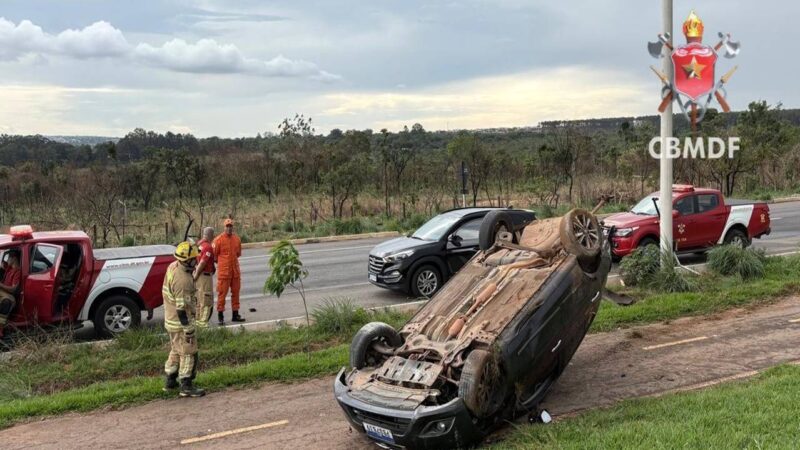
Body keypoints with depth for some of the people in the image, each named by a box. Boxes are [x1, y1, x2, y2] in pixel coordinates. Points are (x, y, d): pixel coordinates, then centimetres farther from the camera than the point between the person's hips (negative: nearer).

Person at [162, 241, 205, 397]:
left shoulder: (173, 267, 0)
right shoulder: (182, 280, -29)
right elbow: (182, 308, -26)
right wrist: (188, 330, -21)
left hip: (171, 320, 10)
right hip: (181, 322, -10)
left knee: (176, 351, 23)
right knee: (188, 354, 2)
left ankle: (170, 381, 33)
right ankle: (186, 387, 9)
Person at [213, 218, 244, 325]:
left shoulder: (237, 239, 7)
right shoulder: (218, 239, -9)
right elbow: (214, 255, -2)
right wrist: (222, 262, 8)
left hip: (235, 270, 5)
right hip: (223, 271, -5)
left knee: (235, 292, 11)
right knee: (222, 293, -2)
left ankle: (235, 314, 20)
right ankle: (220, 316, 4)